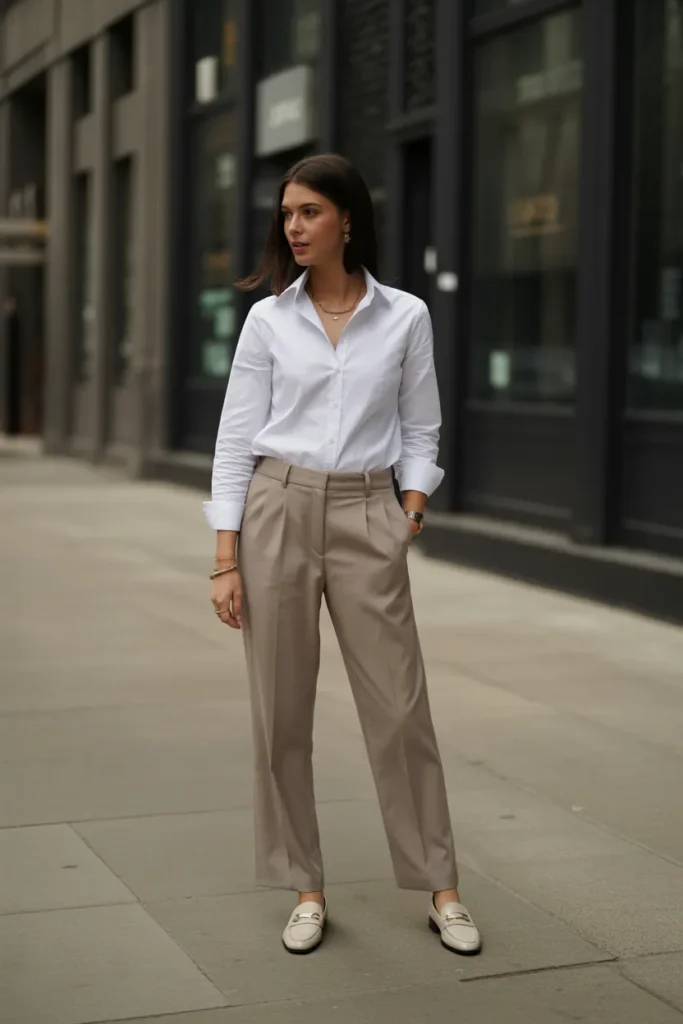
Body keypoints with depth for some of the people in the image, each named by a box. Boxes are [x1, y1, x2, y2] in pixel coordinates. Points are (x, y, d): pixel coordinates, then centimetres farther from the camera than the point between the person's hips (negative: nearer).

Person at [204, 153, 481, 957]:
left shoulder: (405, 317, 4)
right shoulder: (267, 319, 3)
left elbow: (419, 430, 9)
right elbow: (236, 438, 1)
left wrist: (412, 513, -6)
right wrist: (226, 559, -4)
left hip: (366, 518, 0)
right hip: (277, 511, 1)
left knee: (400, 707, 0)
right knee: (280, 711, 3)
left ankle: (440, 889, 14)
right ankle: (306, 891, 16)